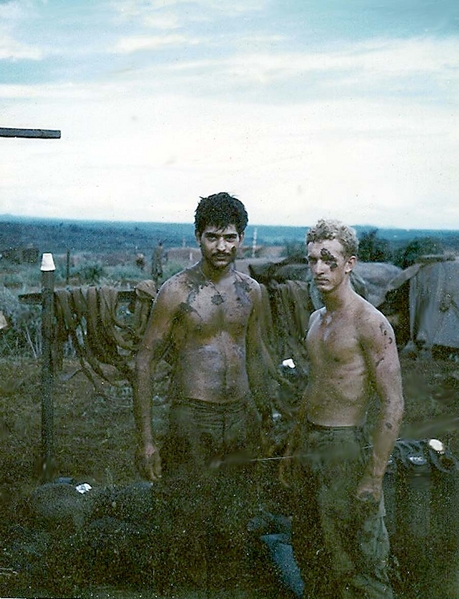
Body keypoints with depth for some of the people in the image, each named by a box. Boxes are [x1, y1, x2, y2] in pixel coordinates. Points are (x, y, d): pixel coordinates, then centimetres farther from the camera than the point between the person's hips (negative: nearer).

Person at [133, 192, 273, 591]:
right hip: (193, 419, -4)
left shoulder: (251, 291, 5)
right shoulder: (177, 291, -9)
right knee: (191, 523, 4)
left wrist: (265, 415, 20)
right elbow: (145, 361, -8)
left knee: (235, 527, 14)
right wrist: (146, 439, -12)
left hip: (241, 416, 4)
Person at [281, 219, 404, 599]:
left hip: (345, 449, -8)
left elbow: (393, 405, -19)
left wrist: (373, 478, -21)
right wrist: (293, 449, 22)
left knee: (355, 565, 2)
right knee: (309, 551, 19)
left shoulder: (369, 323, -17)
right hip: (309, 444, 8)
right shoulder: (317, 319, 10)